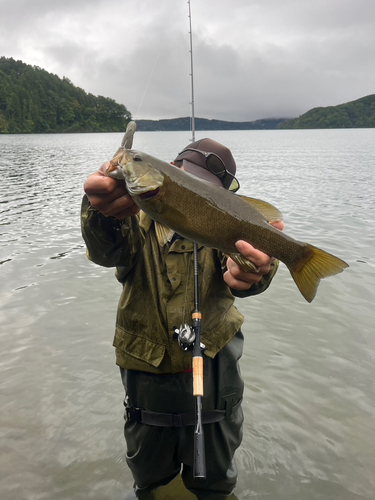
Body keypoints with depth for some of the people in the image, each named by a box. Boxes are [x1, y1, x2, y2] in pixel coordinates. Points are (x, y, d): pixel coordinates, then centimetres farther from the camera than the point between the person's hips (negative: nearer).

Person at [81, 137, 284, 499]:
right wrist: (103, 214, -53)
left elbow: (238, 277, -26)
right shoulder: (138, 221, -6)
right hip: (146, 370, 1)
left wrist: (257, 269, -52)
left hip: (213, 367, 0)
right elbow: (107, 252, -29)